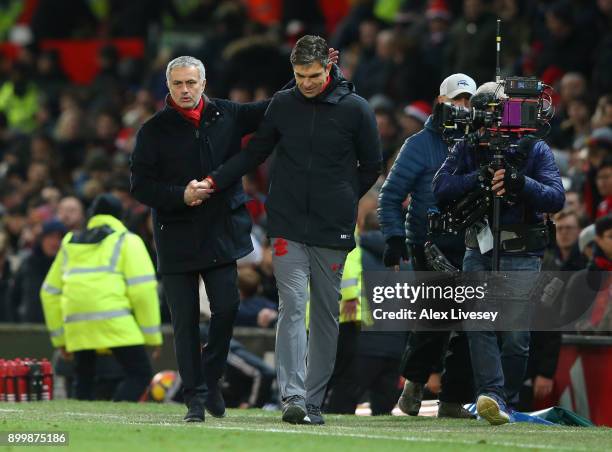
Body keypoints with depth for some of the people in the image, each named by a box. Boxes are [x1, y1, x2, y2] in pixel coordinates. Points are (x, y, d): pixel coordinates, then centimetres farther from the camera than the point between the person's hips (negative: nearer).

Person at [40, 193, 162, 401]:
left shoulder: (70, 243, 26)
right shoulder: (127, 241, 11)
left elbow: (50, 292, 28)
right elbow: (142, 288, 0)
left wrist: (59, 337, 32)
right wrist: (152, 335, 3)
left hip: (76, 326, 5)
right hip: (113, 321, -5)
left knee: (84, 380, 16)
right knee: (140, 373, -5)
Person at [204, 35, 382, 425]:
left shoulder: (355, 109, -2)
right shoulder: (282, 105, 4)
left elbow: (372, 166, 8)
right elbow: (254, 153, 13)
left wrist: (342, 203, 6)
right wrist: (214, 181, 3)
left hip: (332, 231, 0)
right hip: (288, 228, 0)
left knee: (326, 315, 5)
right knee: (292, 308, -11)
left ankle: (314, 401, 12)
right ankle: (293, 397, -17)